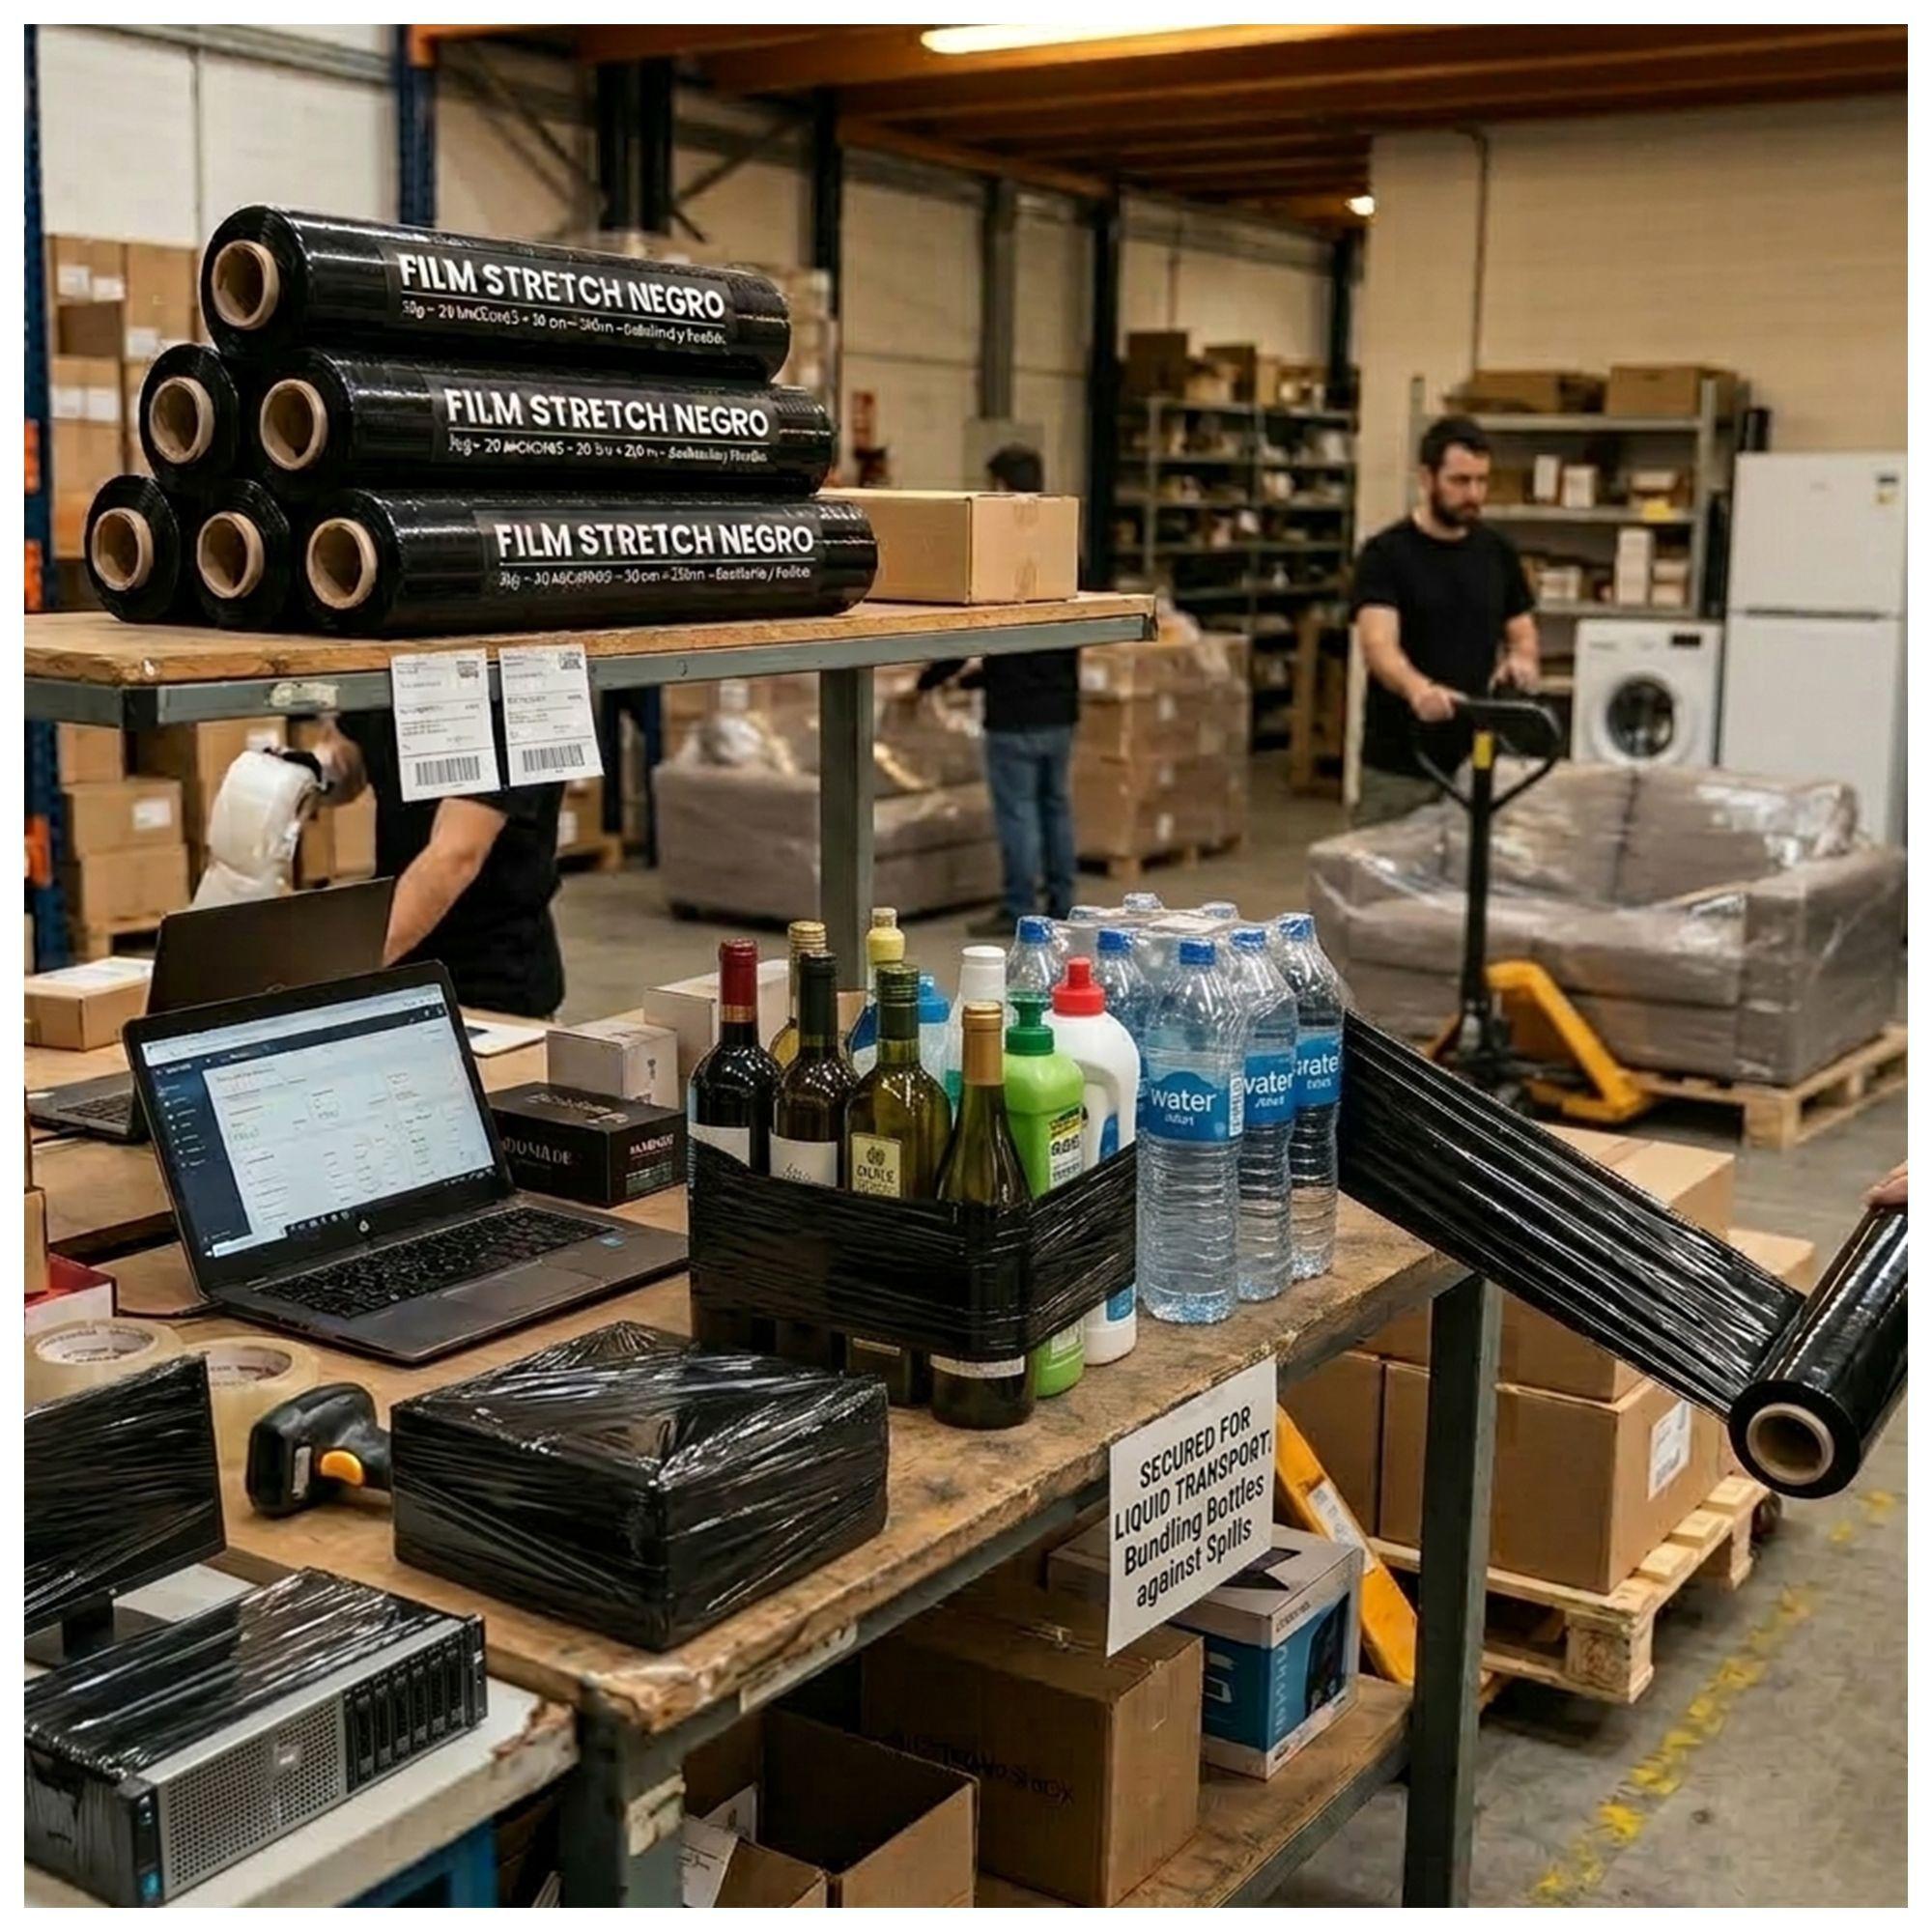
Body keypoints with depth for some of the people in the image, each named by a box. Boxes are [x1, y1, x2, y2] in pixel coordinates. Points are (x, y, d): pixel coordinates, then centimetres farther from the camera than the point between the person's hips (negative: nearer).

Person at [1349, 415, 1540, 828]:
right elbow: (1378, 645, -24)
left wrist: (1521, 659, -16)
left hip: (1476, 761, 5)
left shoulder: (1498, 552, 6)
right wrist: (1418, 688, -46)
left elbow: (1522, 634, 10)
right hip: (1398, 766, -5)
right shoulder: (1385, 553, -10)